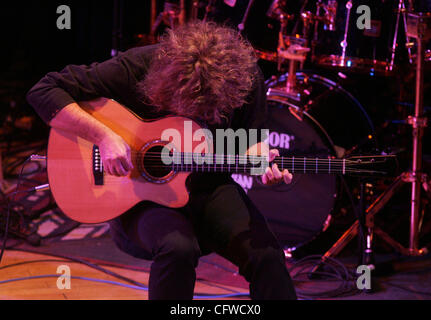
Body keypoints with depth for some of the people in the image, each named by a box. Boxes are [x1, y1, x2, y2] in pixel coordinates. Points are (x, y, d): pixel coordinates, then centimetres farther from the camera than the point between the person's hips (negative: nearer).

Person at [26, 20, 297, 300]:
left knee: (267, 255, -23)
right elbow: (43, 92, -16)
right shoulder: (136, 68, -19)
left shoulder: (244, 76, -10)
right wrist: (104, 136, -27)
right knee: (178, 248, -35)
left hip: (207, 187, 3)